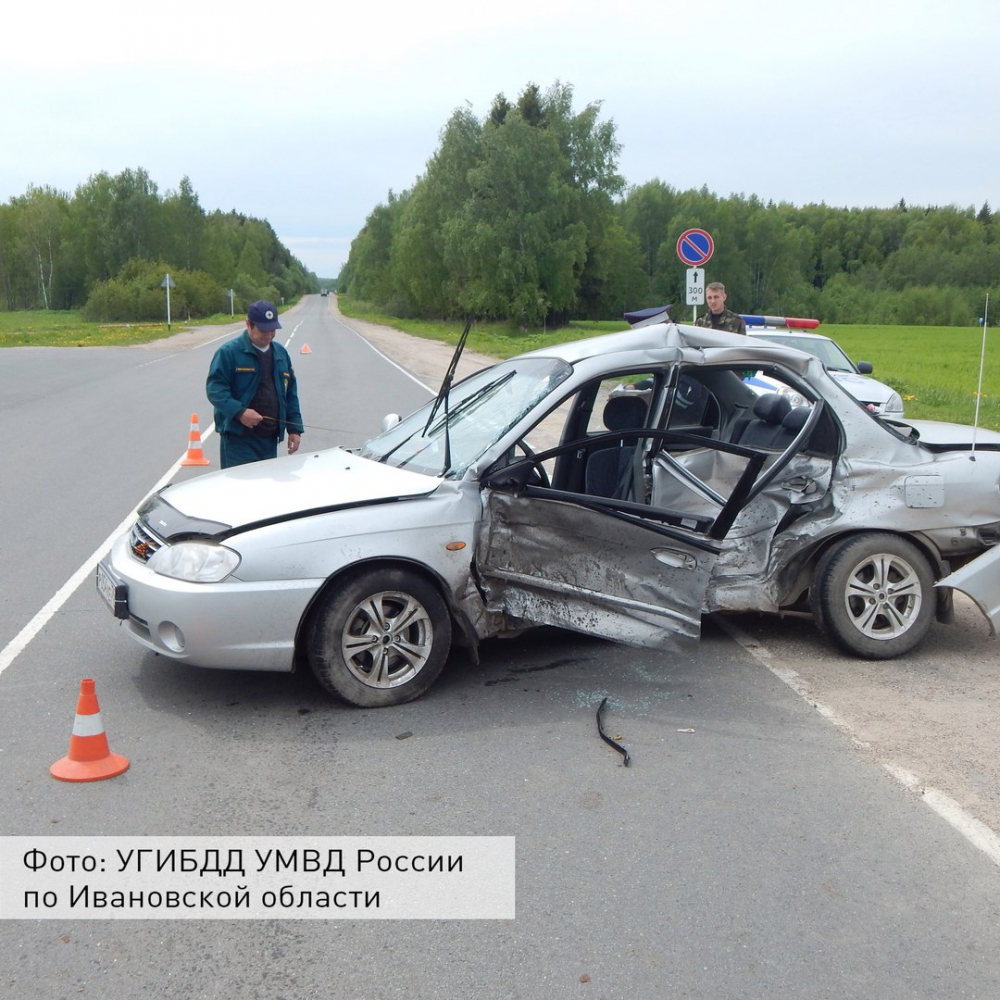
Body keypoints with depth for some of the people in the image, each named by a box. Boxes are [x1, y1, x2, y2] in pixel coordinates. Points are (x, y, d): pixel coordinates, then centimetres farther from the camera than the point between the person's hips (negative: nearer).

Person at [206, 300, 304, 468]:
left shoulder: (281, 354, 15)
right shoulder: (229, 352, -5)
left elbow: (291, 393, 18)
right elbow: (215, 387, -10)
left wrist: (295, 428, 11)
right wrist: (239, 412, -24)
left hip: (269, 438, 6)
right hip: (238, 438, -6)